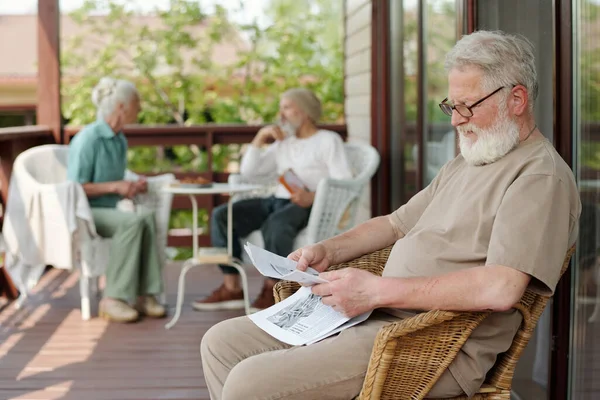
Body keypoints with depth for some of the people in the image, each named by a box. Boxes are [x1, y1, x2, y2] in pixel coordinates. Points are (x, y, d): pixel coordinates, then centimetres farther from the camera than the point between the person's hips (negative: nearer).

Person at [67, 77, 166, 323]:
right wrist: (115, 186, -21)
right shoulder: (88, 139, -12)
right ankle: (113, 300, -28)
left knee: (147, 218, -25)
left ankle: (144, 294, -24)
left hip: (109, 210, 7)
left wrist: (132, 187, 2)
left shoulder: (120, 141, 13)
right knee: (132, 222, -33)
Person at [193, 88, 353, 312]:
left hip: (311, 207, -7)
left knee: (275, 225, -39)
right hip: (277, 201, 7)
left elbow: (345, 183, -8)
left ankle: (272, 291, -26)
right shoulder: (282, 144, 26)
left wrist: (313, 197, -25)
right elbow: (248, 172, 20)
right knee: (222, 215, -13)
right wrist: (260, 137, 11)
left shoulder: (328, 140, 6)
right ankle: (231, 288, -17)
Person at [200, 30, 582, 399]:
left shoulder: (542, 176, -10)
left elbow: (501, 288, -24)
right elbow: (397, 224, 30)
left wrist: (379, 290, -20)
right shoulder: (462, 165, 22)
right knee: (222, 343, 5)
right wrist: (329, 250, 11)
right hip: (376, 317, 10)